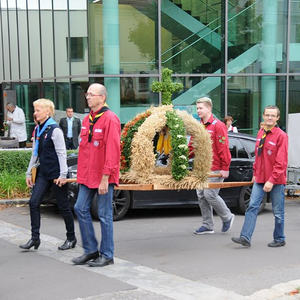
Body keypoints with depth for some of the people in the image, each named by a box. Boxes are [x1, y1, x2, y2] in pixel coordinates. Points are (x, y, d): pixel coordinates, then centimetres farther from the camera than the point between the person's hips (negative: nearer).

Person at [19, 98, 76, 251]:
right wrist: (29, 172, 17)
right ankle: (35, 238, 3)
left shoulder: (54, 130, -12)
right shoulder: (38, 130, 11)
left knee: (63, 206, 2)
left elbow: (62, 153, -15)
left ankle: (71, 238, 16)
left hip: (56, 174, -7)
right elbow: (35, 153, 18)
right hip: (43, 173, 7)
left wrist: (63, 175, -18)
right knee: (34, 202, -2)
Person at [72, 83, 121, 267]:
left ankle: (107, 255, 12)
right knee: (81, 209, 8)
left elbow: (112, 150, -18)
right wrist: (82, 174, 14)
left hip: (103, 177, -8)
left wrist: (105, 178, -20)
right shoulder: (87, 119, 13)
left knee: (105, 215, 0)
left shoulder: (110, 119, -13)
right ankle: (91, 250, 20)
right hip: (87, 176, 8)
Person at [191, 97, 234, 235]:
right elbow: (192, 147, 19)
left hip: (215, 169, -8)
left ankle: (227, 217, 14)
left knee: (210, 195, -9)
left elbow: (223, 149, -12)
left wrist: (225, 168, -15)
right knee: (201, 196, 8)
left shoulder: (218, 126, -9)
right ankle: (207, 225, 18)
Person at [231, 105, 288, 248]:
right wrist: (255, 173, 17)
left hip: (276, 181, -6)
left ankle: (279, 239, 21)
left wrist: (272, 180, -20)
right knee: (252, 207, -3)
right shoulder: (261, 133, 10)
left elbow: (281, 162, -15)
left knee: (278, 212, 6)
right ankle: (245, 237, -4)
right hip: (260, 179, 6)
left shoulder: (281, 136, -11)